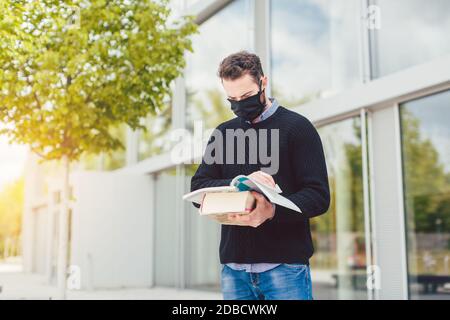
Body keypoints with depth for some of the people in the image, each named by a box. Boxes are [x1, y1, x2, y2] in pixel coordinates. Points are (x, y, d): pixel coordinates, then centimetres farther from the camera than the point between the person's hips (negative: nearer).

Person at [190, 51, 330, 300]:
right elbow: (198, 190, 5)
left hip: (285, 264, -4)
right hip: (234, 266, 4)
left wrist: (272, 211, -25)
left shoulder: (296, 127, 1)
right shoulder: (223, 133, 14)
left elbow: (318, 196, -7)